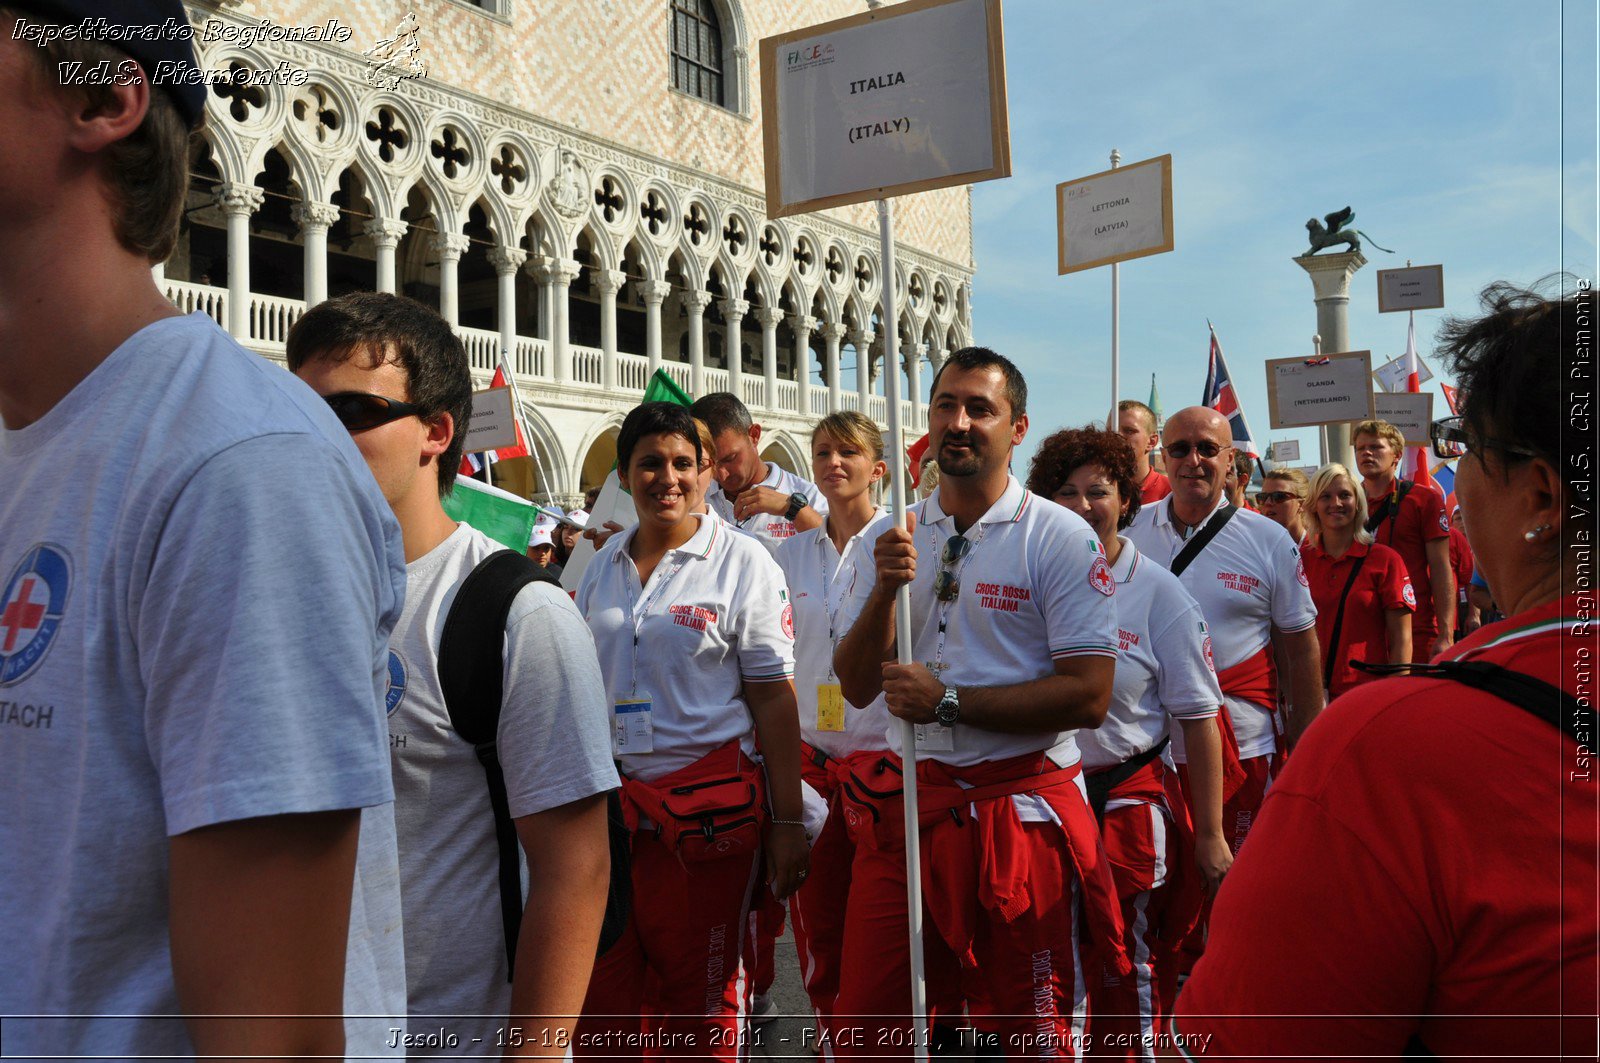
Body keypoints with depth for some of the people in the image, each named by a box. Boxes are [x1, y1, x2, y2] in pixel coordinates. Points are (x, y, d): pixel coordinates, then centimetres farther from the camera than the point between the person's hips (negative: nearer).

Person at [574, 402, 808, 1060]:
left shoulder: (743, 563, -4)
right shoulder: (603, 565, 9)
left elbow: (774, 698, -7)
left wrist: (786, 823, -10)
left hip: (707, 802, -4)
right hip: (608, 800, 4)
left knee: (701, 995, 7)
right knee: (600, 993, 10)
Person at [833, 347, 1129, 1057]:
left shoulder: (1062, 538, -7)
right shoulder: (894, 538, 9)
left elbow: (1089, 697, -13)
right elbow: (857, 686, 5)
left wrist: (947, 701, -16)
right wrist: (887, 587, -11)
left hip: (1023, 815, -4)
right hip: (904, 804, 4)